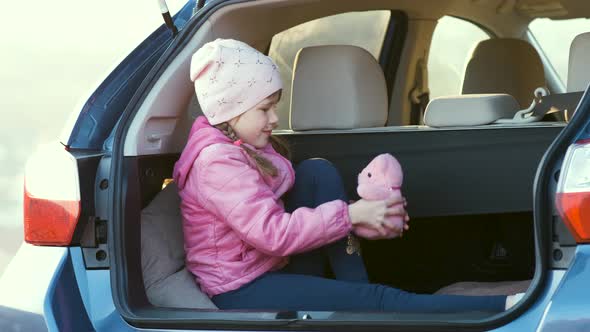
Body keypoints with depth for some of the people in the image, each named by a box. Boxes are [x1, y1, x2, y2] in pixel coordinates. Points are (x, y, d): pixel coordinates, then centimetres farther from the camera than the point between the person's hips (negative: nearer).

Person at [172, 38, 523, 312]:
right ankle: (506, 307, -23)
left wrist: (362, 218, -6)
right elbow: (273, 234, -27)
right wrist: (350, 214, -23)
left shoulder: (248, 145, 12)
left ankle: (357, 295, -13)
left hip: (279, 267, 9)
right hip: (243, 292, -9)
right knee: (378, 300, -19)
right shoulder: (217, 160, -20)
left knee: (317, 174, -6)